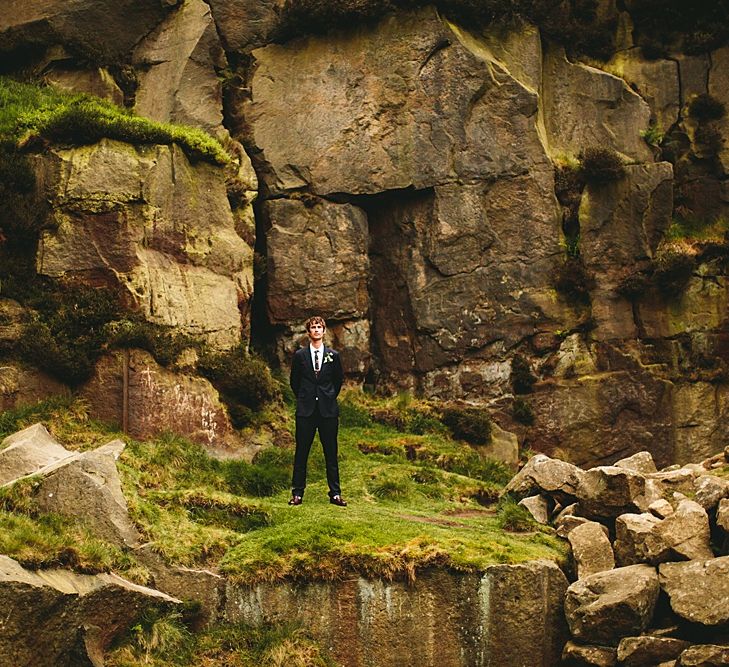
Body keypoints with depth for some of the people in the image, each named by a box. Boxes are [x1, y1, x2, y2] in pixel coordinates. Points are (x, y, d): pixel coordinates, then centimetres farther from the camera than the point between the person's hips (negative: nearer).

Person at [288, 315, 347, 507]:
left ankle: (335, 494, 7)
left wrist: (330, 398, 12)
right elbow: (294, 380, 13)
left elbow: (339, 379, 16)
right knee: (301, 452, 1)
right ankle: (297, 493, 6)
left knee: (331, 452, 3)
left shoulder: (333, 355, 6)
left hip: (328, 410, 1)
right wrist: (303, 398, 10)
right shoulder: (300, 355, 4)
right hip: (306, 411, 0)